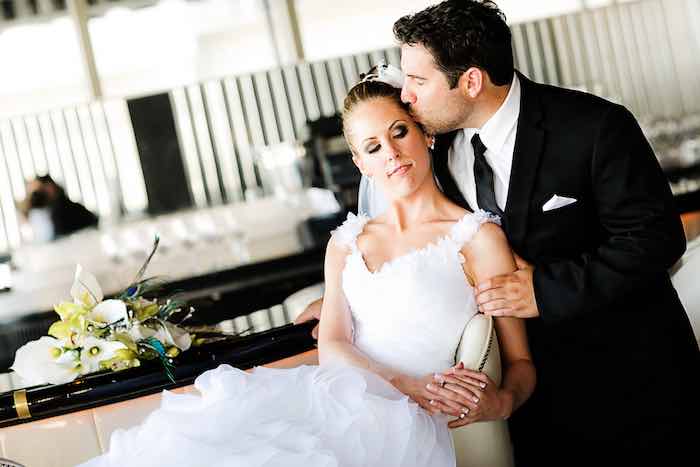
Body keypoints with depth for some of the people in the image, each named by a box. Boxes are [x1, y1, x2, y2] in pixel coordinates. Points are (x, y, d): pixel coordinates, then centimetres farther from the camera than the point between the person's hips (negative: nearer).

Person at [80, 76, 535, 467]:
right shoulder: (346, 243, 20)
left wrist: (502, 401, -18)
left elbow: (521, 363, 6)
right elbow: (332, 347, 7)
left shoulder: (477, 236, 5)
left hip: (403, 427, -4)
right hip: (341, 403, 5)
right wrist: (409, 385, -12)